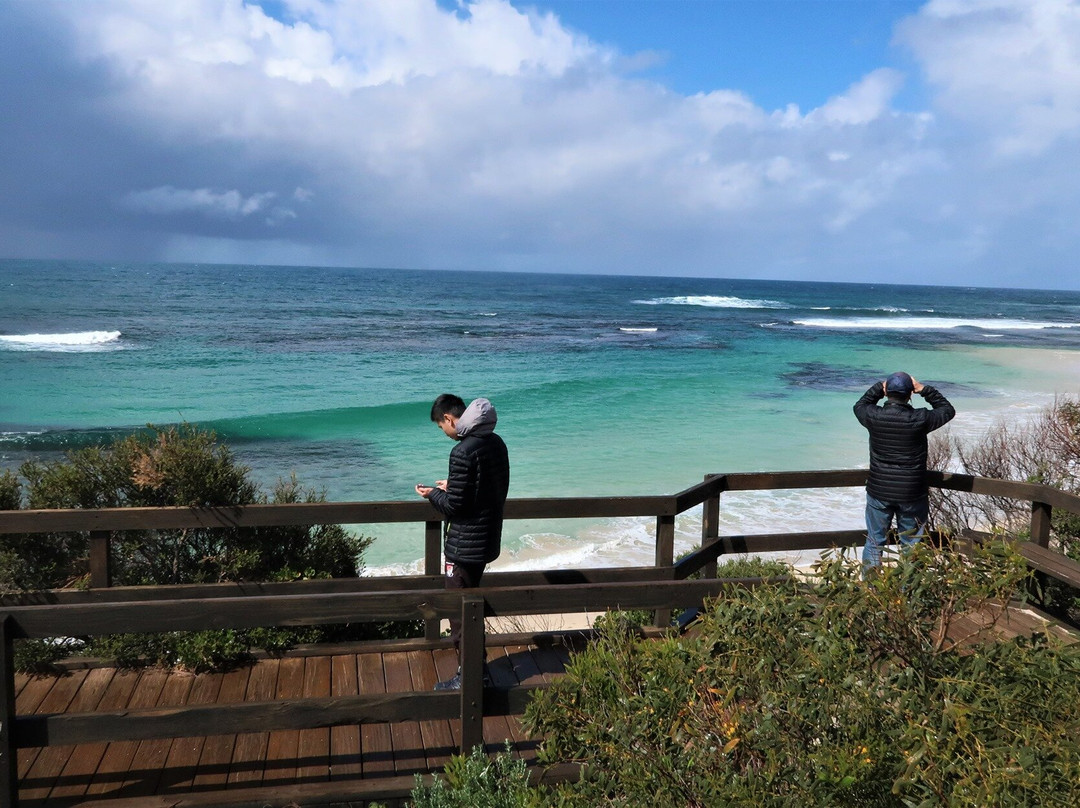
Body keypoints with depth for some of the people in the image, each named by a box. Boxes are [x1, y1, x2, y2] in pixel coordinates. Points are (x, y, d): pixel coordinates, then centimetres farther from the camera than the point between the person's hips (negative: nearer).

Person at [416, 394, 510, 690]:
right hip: (488, 540, 9)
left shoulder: (463, 452, -23)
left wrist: (433, 494, -2)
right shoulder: (496, 442, 4)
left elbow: (454, 506, -20)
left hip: (464, 545, -9)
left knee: (459, 611, 5)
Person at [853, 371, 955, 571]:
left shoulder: (874, 416, -11)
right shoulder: (920, 419, -15)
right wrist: (924, 390, 5)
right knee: (911, 546, 14)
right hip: (912, 495, -1)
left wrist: (879, 388, 11)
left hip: (879, 492, 1)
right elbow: (948, 410, 5)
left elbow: (859, 405, 14)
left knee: (874, 543, 14)